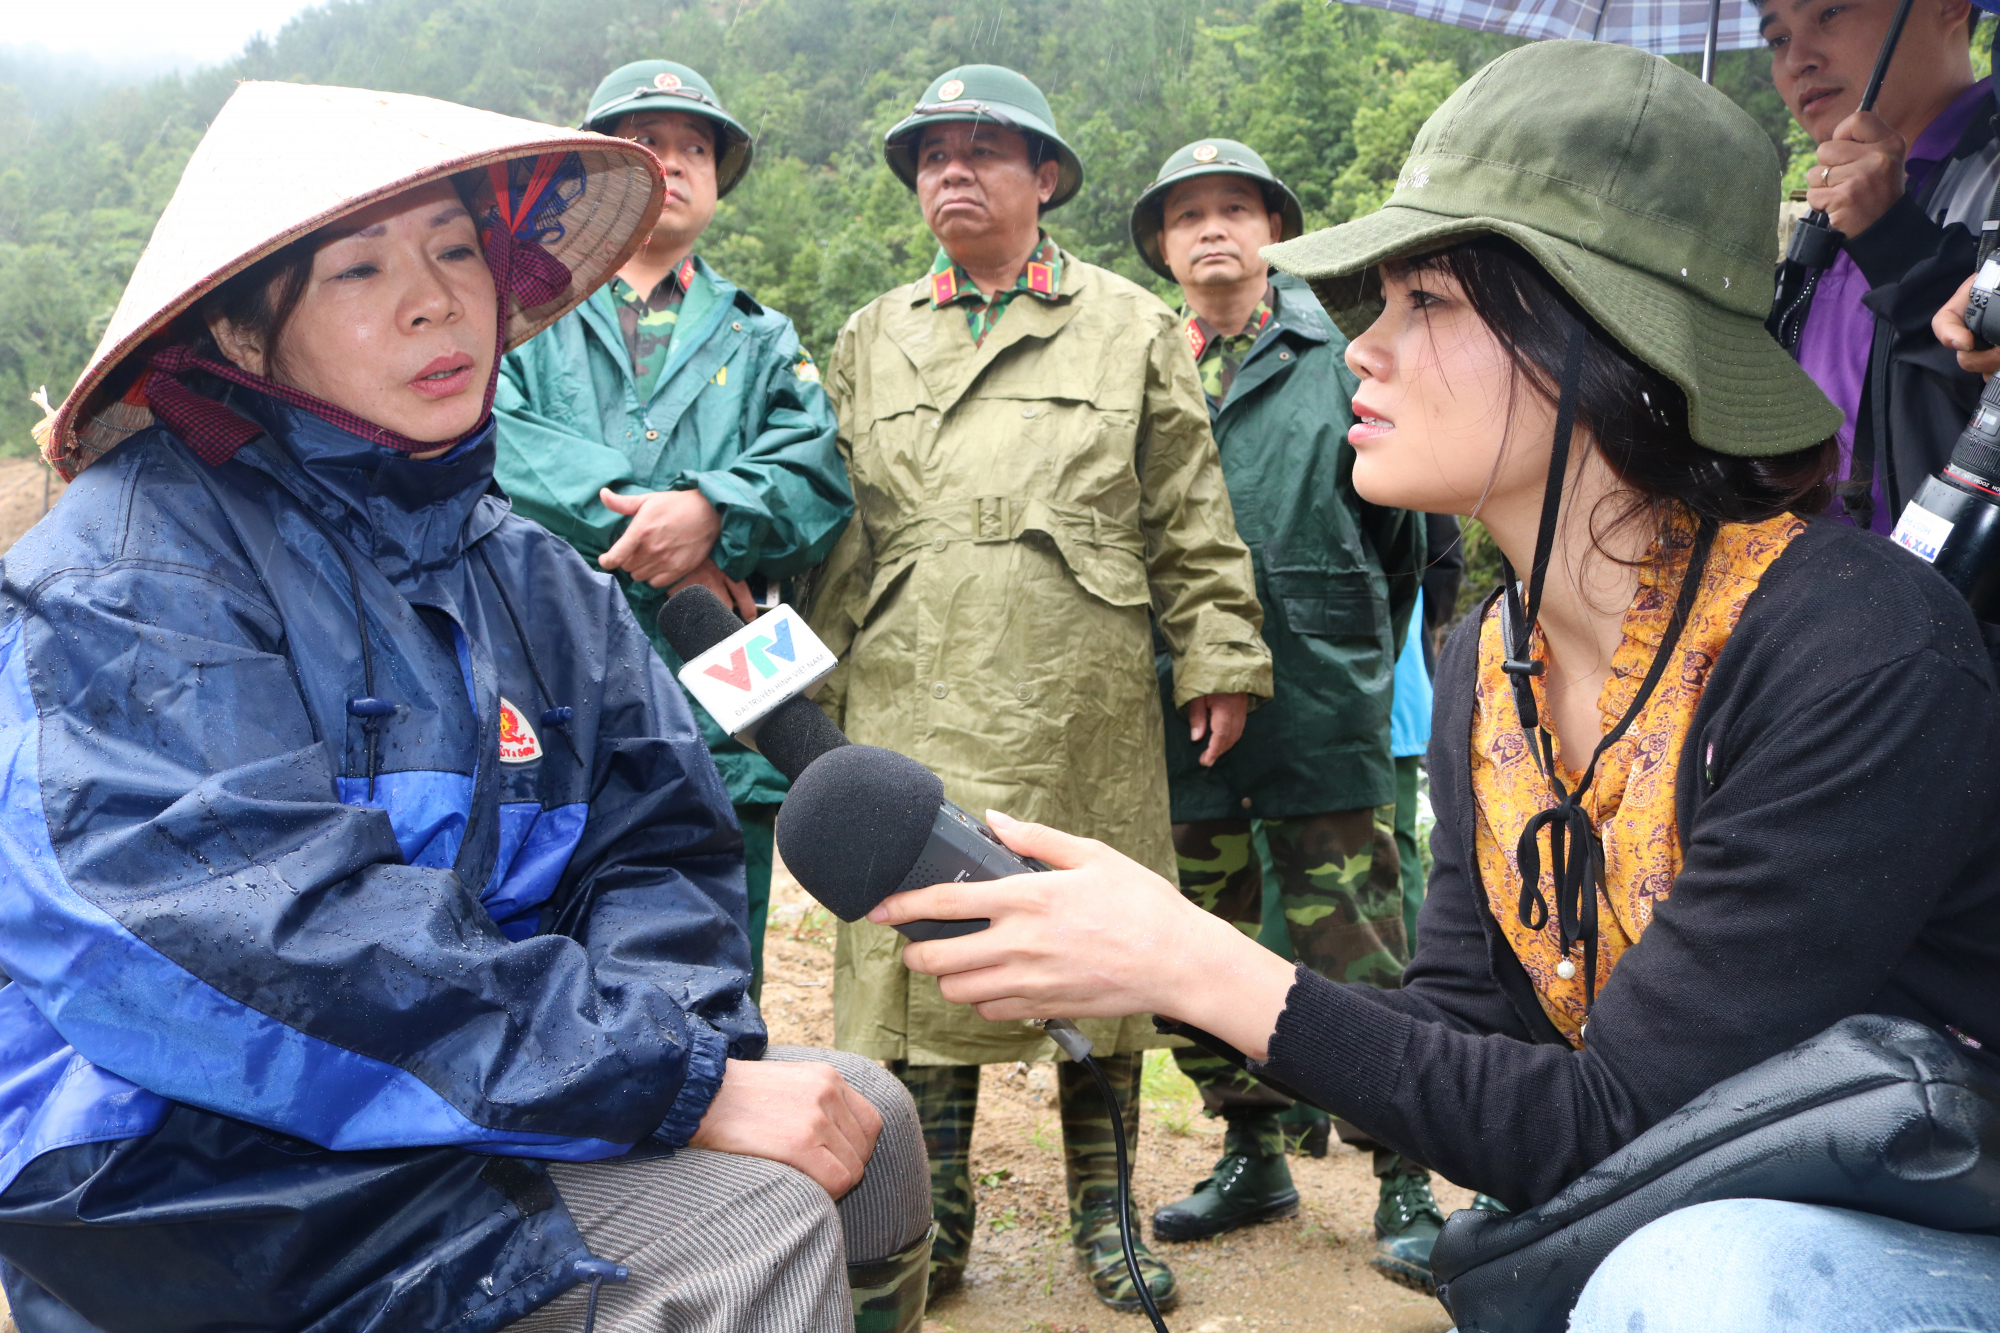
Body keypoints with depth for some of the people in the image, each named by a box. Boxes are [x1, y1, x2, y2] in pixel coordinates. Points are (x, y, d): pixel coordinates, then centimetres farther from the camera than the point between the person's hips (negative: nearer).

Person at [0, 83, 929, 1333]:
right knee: (748, 1227, -21)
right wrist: (678, 1082, -29)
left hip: (455, 1117, 7)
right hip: (202, 1173, -7)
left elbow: (659, 846, 4)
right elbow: (249, 927, -27)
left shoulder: (532, 578, 10)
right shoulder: (137, 562, -14)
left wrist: (663, 1022, -21)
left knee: (864, 1114, 2)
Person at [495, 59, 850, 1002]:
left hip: (718, 730, 2)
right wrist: (627, 517, -14)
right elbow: (486, 437, -5)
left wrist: (713, 511, -16)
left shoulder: (761, 343, 22)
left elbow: (817, 482, 3)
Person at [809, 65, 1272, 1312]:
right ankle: (937, 1213, 20)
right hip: (914, 711, 2)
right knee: (921, 951, 4)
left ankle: (1103, 1208, 23)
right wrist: (821, 684, 12)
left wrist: (1220, 655, 2)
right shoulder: (872, 341, 15)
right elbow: (838, 535, 15)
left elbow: (1190, 520, 7)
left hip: (1085, 712, -1)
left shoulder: (1132, 329, 9)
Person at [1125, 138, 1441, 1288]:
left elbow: (1402, 544, 4)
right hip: (1179, 715, 3)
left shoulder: (1340, 362, 3)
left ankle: (1406, 1186, 12)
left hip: (1320, 718, -3)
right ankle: (1253, 1157, 29)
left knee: (1358, 964, -1)